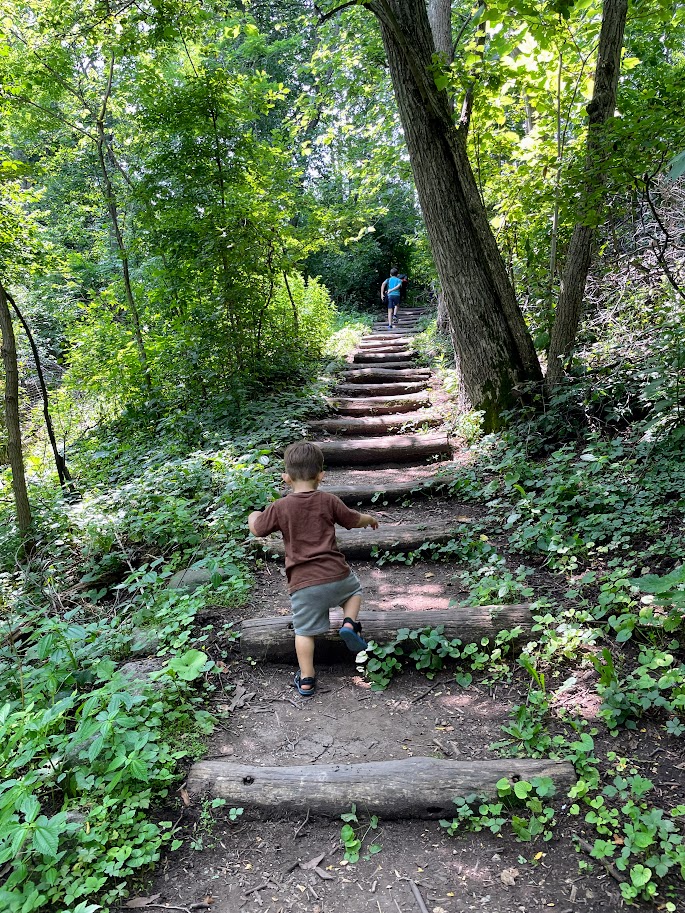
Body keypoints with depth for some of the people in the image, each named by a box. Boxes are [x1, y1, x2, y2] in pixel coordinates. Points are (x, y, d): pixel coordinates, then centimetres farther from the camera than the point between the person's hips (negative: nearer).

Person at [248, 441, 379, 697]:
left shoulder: (279, 507, -3)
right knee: (354, 589, 31)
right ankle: (350, 623, 8)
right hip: (336, 574, 1)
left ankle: (306, 679, 19)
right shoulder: (328, 501, 0)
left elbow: (257, 530, 9)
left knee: (304, 631, 13)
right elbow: (354, 520, 12)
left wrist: (253, 516, 32)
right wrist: (371, 519, 35)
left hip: (302, 582, -1)